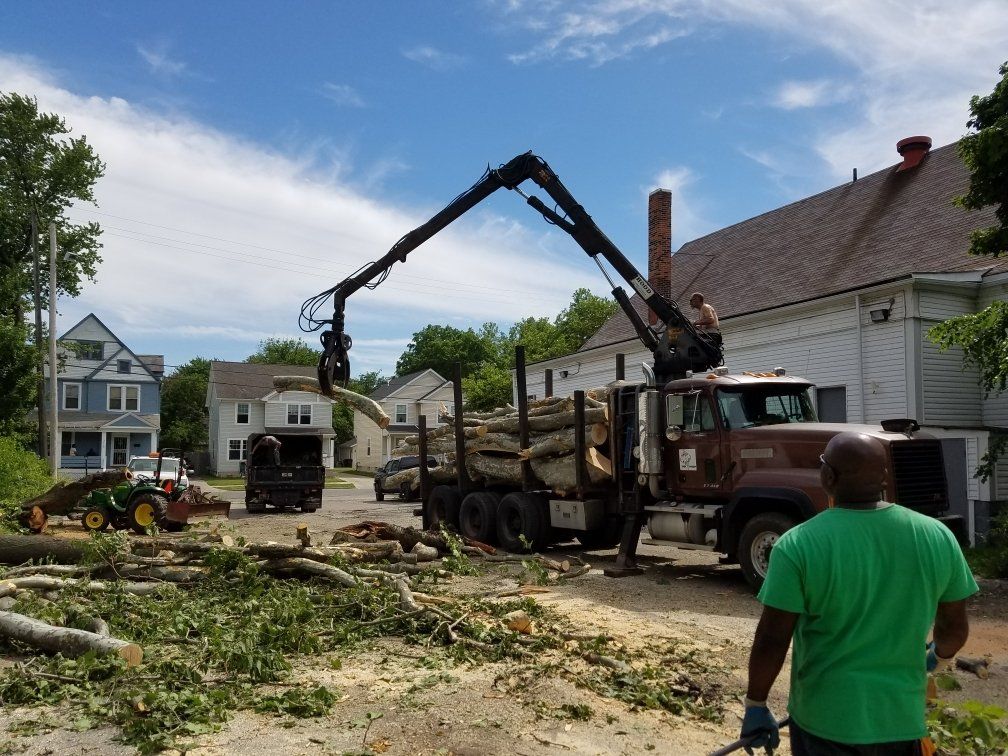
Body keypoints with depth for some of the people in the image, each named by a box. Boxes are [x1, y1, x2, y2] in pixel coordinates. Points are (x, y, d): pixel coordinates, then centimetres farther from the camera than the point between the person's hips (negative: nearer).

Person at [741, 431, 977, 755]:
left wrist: (755, 705, -2)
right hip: (902, 718, 3)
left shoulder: (798, 545, -19)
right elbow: (955, 627, 4)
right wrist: (940, 656, 26)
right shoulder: (937, 536, -8)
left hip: (824, 720, -3)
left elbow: (772, 640, -17)